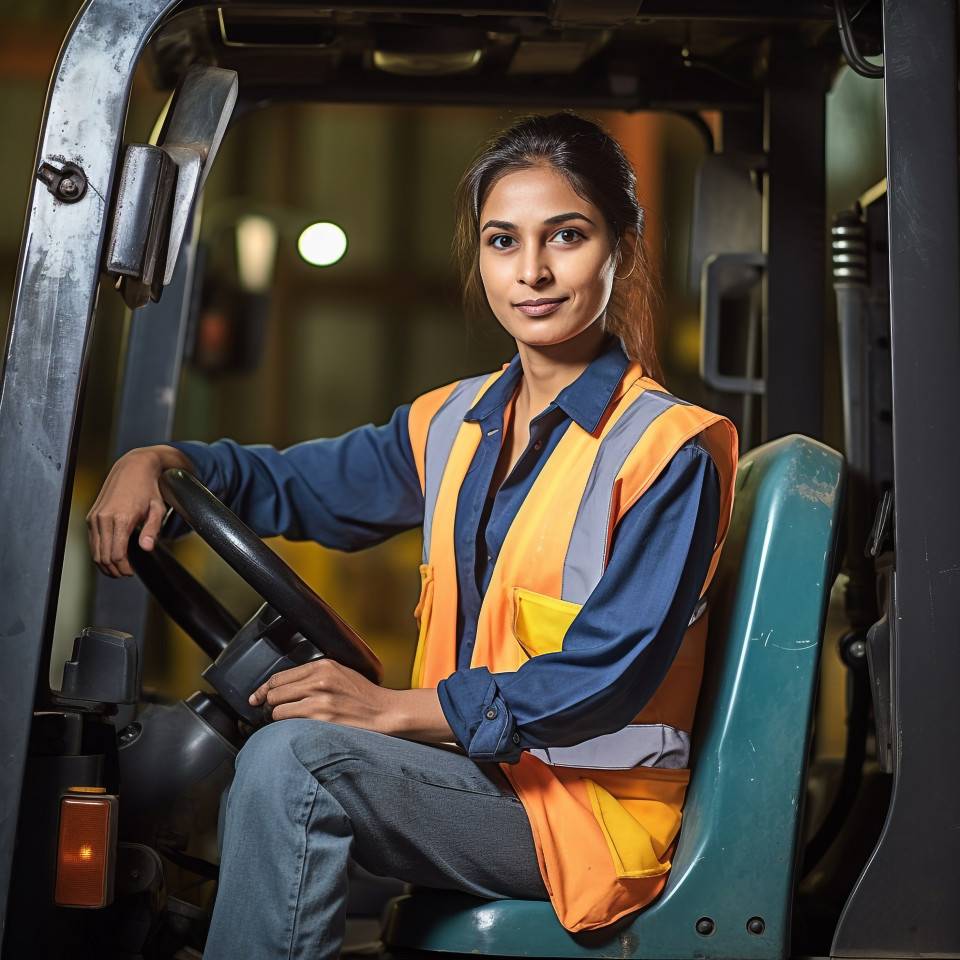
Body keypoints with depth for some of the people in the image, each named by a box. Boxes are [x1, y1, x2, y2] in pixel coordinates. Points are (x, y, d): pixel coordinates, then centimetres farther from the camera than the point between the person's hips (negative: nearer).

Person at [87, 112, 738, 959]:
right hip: (466, 772, 6)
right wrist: (160, 461, 1)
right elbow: (294, 484, 20)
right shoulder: (455, 424, 11)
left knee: (294, 756, -26)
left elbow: (607, 672, -17)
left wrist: (396, 709, -23)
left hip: (589, 809, -6)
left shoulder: (669, 452, -11)